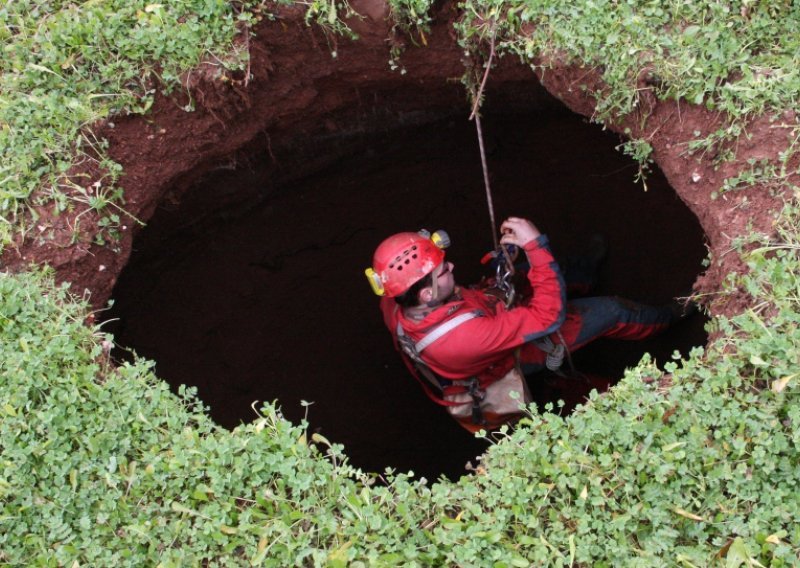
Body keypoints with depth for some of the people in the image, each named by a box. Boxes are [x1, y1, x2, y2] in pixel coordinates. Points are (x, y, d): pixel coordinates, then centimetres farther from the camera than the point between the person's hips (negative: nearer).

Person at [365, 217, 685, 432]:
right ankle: (670, 317, 36)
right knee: (609, 312, 2)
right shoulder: (463, 336, -51)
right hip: (513, 358, -6)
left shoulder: (393, 306, -30)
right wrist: (536, 245, -41)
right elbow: (549, 316, -42)